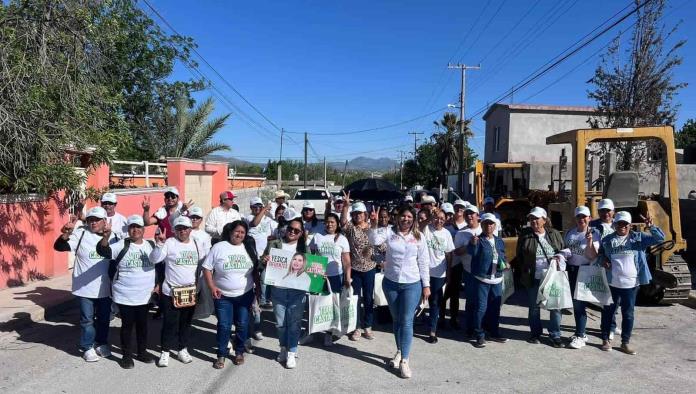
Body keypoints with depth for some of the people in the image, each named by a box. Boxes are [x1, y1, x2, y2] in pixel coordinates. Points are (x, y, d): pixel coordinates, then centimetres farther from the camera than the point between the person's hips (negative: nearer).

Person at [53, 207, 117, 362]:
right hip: (85, 288, -3)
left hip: (105, 288, 3)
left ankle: (101, 343, 35)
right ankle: (87, 347, 24)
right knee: (87, 319, 8)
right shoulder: (81, 234, -8)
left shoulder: (112, 236, 2)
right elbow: (59, 246, -17)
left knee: (104, 318, 16)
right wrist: (66, 233, -37)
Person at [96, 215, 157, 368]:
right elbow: (104, 251, -26)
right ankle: (127, 355, 20)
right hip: (125, 296, -4)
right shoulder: (121, 245, -9)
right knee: (127, 324, 6)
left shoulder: (151, 245, 3)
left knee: (142, 324, 14)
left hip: (145, 295, 4)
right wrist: (105, 237, -44)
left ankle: (142, 352, 29)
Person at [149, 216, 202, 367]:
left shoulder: (196, 243, 5)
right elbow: (154, 259, -19)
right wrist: (159, 244, -34)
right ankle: (165, 352, 17)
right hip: (171, 292, -4)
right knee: (170, 323, 3)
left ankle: (182, 349, 28)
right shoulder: (169, 243, -9)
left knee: (186, 322, 14)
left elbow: (202, 264, 13)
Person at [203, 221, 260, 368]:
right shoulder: (219, 247, -6)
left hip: (245, 295, 2)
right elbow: (207, 268, -3)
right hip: (223, 296, -2)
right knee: (224, 326, 0)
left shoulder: (249, 248, 2)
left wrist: (258, 286, 6)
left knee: (242, 325, 7)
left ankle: (239, 352, 26)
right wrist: (212, 287, -13)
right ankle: (221, 355, 16)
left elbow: (255, 270, 10)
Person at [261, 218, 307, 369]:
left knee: (294, 322, 2)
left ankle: (291, 353, 13)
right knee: (280, 322, 11)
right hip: (278, 290, 1)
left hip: (297, 291, -1)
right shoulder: (274, 244, 1)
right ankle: (284, 348, 32)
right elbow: (262, 264, 1)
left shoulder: (304, 248, 3)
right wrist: (264, 260, -22)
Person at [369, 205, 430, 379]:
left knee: (407, 322, -3)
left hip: (412, 285, -1)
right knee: (396, 319, 17)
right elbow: (375, 240, -20)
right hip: (390, 283, 2)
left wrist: (426, 285, -1)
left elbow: (423, 262, 0)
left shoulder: (419, 237, -3)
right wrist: (374, 225, -36)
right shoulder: (390, 232, -3)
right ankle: (399, 351, 36)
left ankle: (404, 360, 4)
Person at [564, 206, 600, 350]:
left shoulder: (594, 233, -8)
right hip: (571, 270, 6)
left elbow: (594, 256, -14)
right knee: (575, 303, 13)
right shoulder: (569, 233, 7)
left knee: (580, 303, -6)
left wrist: (590, 242, -28)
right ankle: (580, 332, 26)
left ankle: (579, 337, 1)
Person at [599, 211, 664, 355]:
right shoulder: (607, 240, 4)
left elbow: (660, 238, -8)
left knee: (628, 314, 8)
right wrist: (603, 258, -1)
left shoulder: (639, 237, 0)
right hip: (612, 283, 1)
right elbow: (600, 252, 20)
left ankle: (625, 342, 20)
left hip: (631, 284, 0)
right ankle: (605, 339, 21)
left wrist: (651, 227, -24)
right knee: (608, 311, 9)